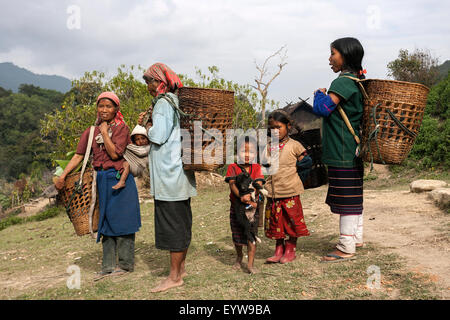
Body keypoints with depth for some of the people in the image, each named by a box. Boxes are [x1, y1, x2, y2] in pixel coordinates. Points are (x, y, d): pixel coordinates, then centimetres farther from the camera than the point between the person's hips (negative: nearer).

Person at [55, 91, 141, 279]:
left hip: (120, 180, -5)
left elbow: (115, 153, -15)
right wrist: (63, 175, -3)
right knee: (106, 222, 10)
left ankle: (125, 264, 12)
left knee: (121, 221, 0)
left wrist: (105, 132, -9)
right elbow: (79, 155, 6)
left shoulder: (122, 128, -4)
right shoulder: (91, 131, 11)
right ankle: (108, 266, 18)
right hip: (101, 180, 5)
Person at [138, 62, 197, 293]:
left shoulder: (163, 103, -12)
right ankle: (181, 268, 25)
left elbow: (158, 136, -19)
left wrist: (146, 124, -3)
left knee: (172, 223, -5)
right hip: (180, 173, 10)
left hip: (169, 174, -10)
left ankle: (174, 276, 3)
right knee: (181, 221, 14)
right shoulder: (177, 101, 17)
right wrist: (149, 124, 12)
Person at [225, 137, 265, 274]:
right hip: (236, 206, 1)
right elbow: (232, 185, -16)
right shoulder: (233, 167, -4)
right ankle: (239, 256, 39)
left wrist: (249, 196, -32)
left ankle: (250, 264, 4)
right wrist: (241, 196, -33)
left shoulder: (256, 168, -1)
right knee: (236, 234, 12)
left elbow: (259, 184, -14)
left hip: (253, 206, 0)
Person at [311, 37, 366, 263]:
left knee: (346, 197, -4)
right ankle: (356, 237, 30)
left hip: (343, 151, -10)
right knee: (353, 193, 17)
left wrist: (320, 93, -4)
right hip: (353, 149, 10)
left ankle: (347, 248, 3)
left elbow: (322, 108, -22)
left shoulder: (343, 82, -16)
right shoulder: (358, 81, 13)